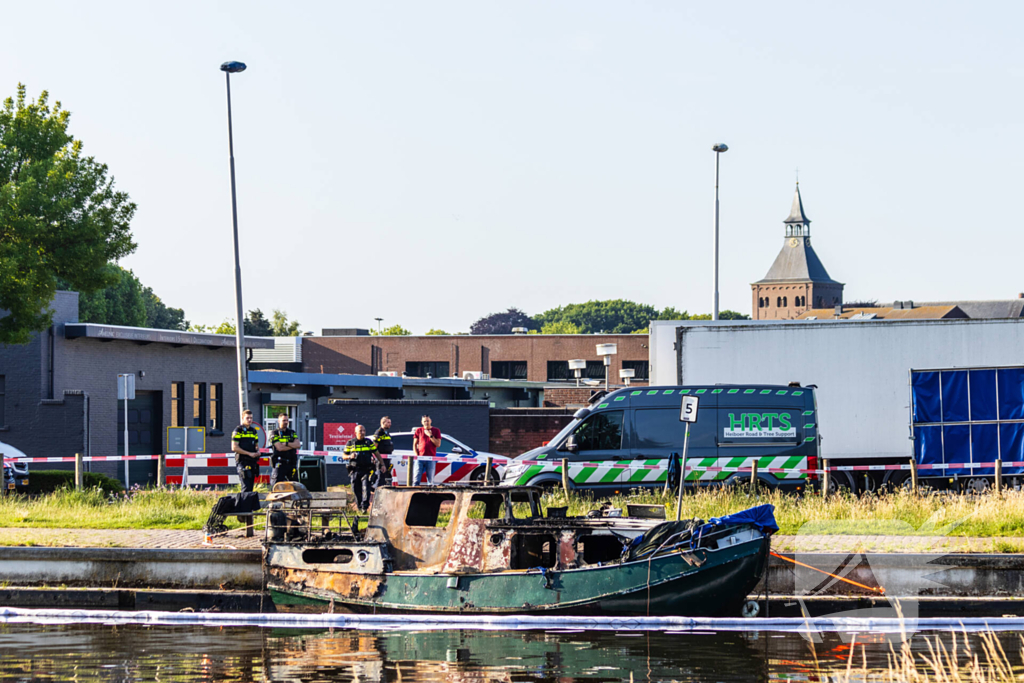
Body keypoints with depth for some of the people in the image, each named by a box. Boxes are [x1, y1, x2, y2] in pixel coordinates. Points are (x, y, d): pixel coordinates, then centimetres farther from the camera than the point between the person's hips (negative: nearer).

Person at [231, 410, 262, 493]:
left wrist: (258, 452, 2)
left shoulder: (254, 431, 17)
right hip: (242, 461, -7)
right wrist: (249, 453, -16)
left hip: (252, 461, 7)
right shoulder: (238, 430, -4)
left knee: (251, 486, 6)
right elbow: (234, 447, -11)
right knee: (246, 487, -16)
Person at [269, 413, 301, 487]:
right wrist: (293, 445, -5)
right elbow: (279, 448, -12)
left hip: (291, 463, 5)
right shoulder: (274, 433, 1)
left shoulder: (292, 432, 15)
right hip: (280, 463, -5)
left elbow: (298, 444, 0)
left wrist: (286, 444, -12)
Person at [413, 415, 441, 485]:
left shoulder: (436, 431, 7)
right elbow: (414, 444, 12)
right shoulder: (419, 430, 11)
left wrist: (430, 435, -9)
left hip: (431, 458, -1)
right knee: (416, 478, -6)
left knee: (430, 480, -2)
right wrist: (416, 455, 0)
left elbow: (438, 444, 0)